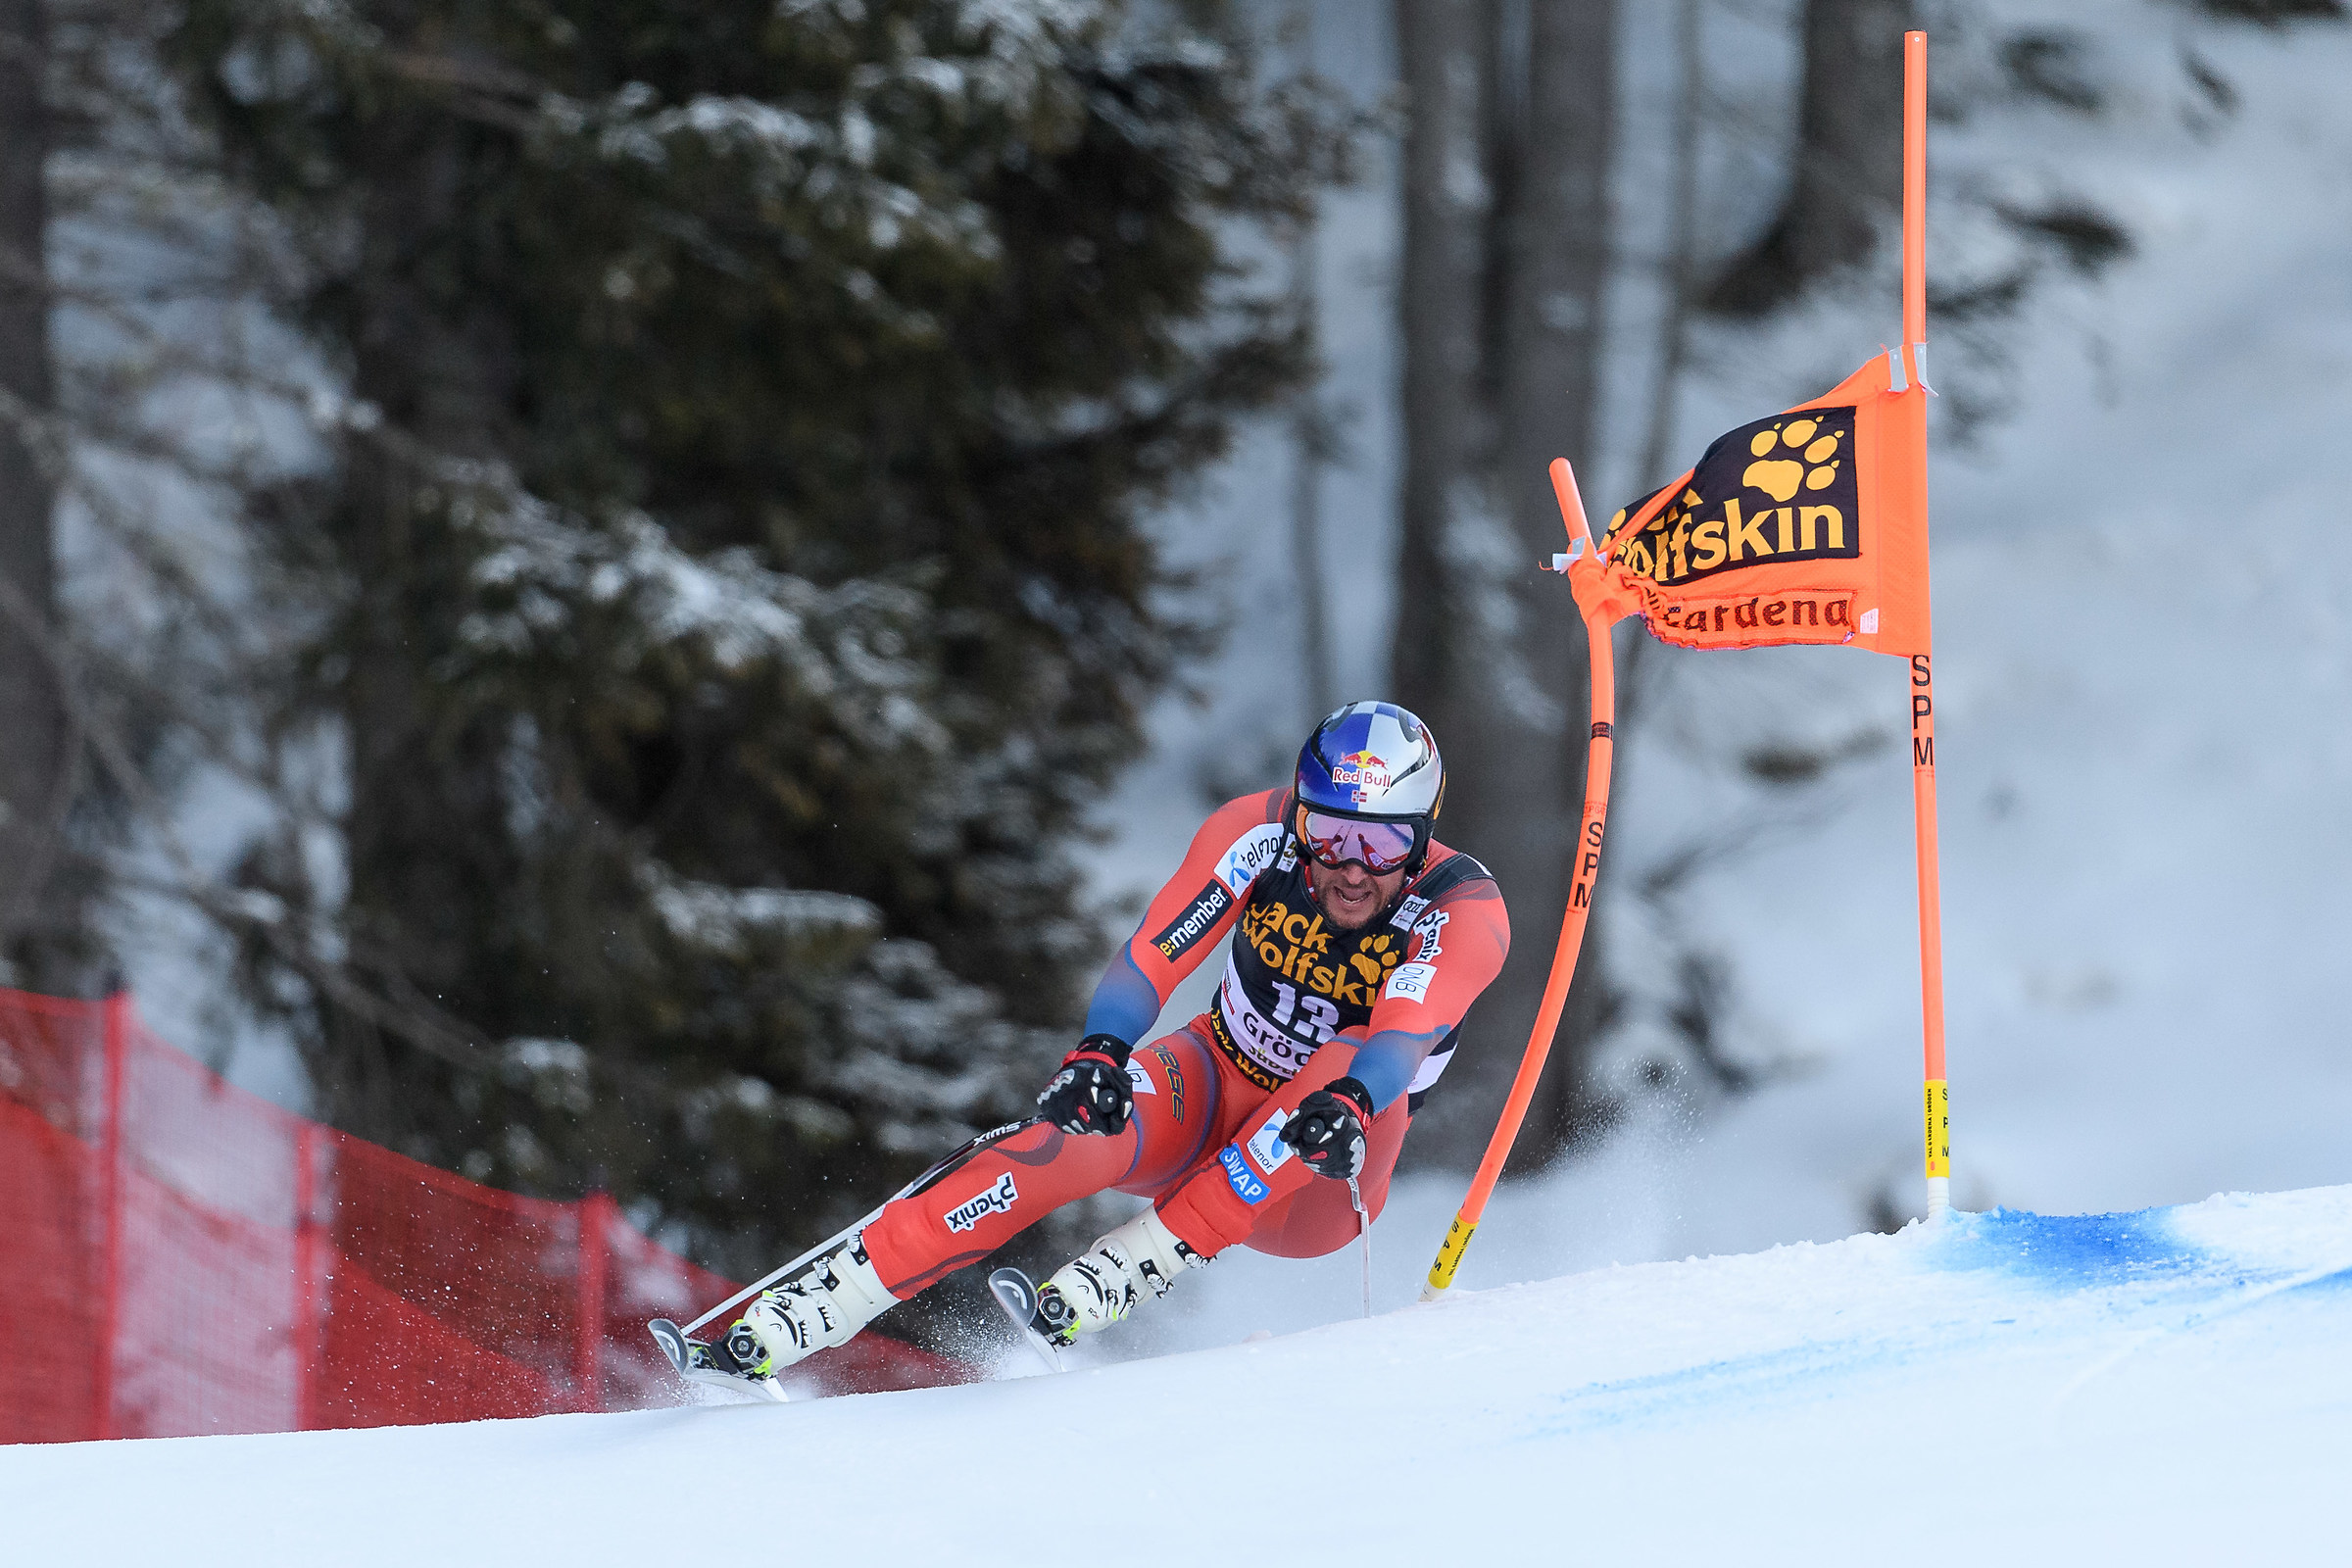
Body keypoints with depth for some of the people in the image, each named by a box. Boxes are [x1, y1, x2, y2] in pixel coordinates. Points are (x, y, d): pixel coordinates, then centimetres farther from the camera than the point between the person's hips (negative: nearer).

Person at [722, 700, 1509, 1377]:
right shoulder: (1259, 833, -15)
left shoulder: (1464, 915, -21)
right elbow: (1154, 955, -24)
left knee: (1343, 1070, -34)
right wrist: (1101, 1052, -43)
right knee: (1089, 1129, -31)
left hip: (1313, 1193, -1)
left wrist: (1348, 1102, -60)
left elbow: (1402, 1037, -39)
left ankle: (1132, 1269, -38)